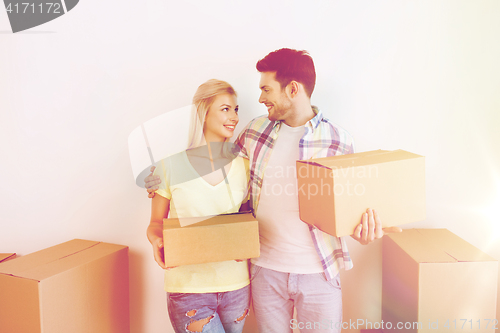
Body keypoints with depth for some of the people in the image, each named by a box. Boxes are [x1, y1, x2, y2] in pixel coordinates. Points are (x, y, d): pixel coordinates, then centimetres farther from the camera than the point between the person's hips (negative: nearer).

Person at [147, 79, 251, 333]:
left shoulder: (242, 165, 3)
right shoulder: (171, 165, -4)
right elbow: (156, 222, 4)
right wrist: (157, 241, -16)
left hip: (236, 285, 3)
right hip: (188, 287, -3)